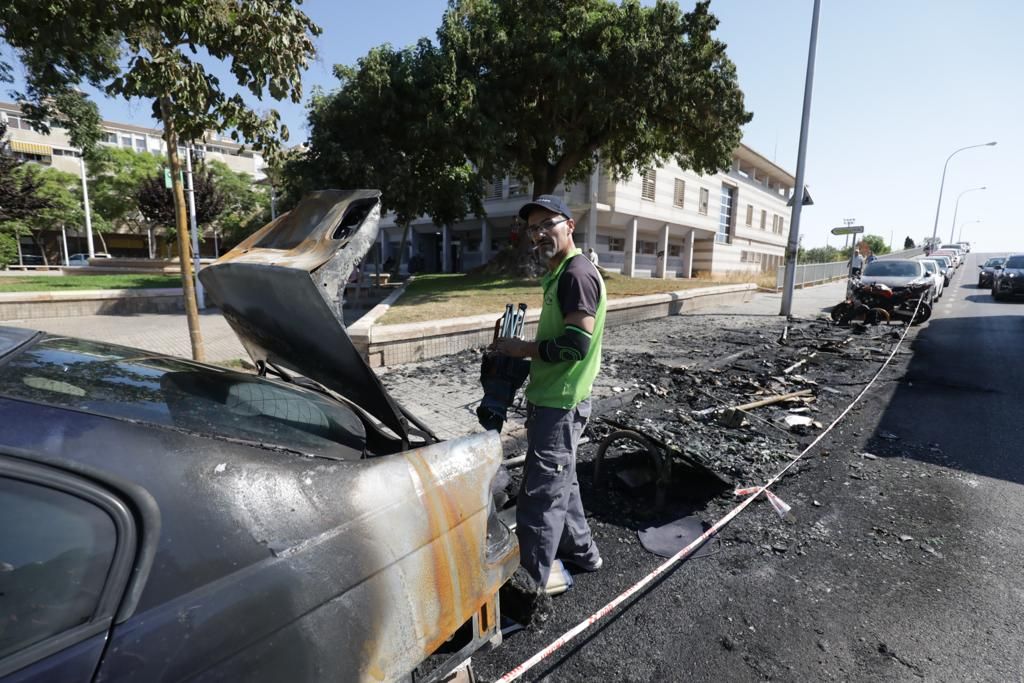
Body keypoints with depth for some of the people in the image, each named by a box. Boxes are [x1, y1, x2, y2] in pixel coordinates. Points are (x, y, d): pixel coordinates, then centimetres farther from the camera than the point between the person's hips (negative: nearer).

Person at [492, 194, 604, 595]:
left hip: (559, 404, -10)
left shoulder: (578, 274, -17)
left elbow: (577, 344, -25)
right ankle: (580, 551, 39)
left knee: (539, 494, 0)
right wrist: (523, 353, 7)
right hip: (551, 399, 10)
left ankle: (533, 579, 15)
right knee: (560, 483, 22)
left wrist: (521, 350, -14)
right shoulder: (559, 274, 14)